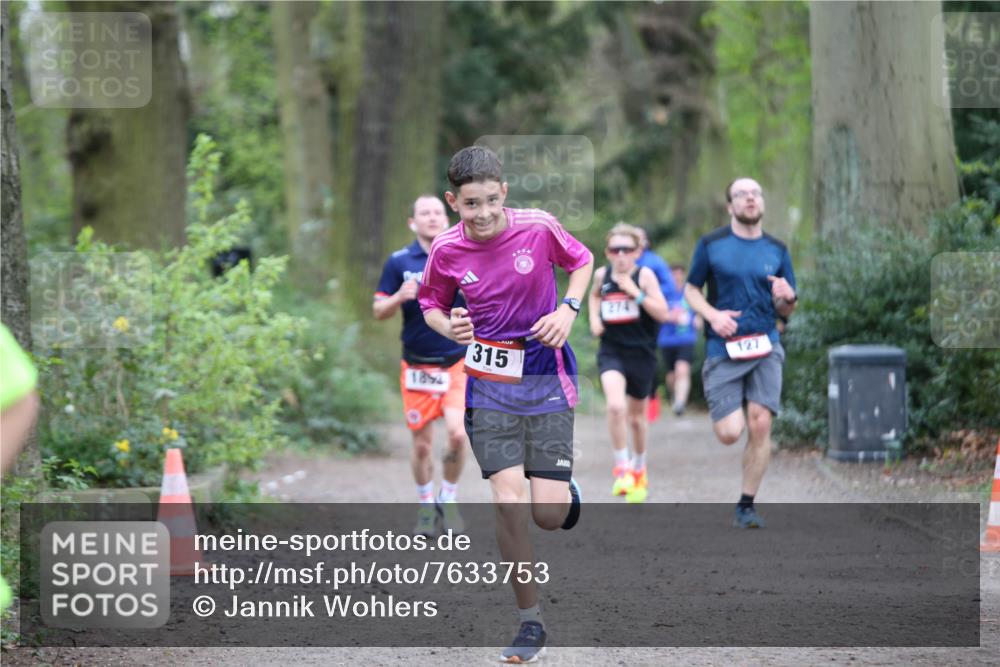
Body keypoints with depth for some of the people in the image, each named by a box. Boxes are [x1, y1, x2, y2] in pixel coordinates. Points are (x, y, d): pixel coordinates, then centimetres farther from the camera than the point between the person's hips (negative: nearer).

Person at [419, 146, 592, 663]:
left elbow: (581, 261, 8)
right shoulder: (446, 250, -7)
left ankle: (562, 488, 33)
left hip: (546, 381, -1)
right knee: (508, 503, -13)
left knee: (548, 516, -7)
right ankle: (530, 623, 1)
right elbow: (432, 305, 10)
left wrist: (568, 309, -8)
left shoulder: (539, 228, -11)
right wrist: (449, 326, -12)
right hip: (489, 385, 1)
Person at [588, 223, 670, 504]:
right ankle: (622, 468, -14)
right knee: (616, 406, -25)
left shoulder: (644, 275, -8)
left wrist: (636, 293, -24)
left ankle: (639, 469, 39)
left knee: (637, 416, 15)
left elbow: (662, 313, -15)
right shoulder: (602, 275, 0)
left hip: (641, 352, 0)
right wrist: (594, 318, 7)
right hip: (611, 351, 0)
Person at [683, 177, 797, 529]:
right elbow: (691, 289, 10)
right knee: (729, 433, -9)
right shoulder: (711, 245, 3)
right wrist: (713, 315, -8)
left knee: (760, 425, -11)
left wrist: (787, 298, -10)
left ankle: (746, 505, 2)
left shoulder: (777, 250, 9)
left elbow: (786, 311, 14)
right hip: (723, 351, -2)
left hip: (765, 347, 2)